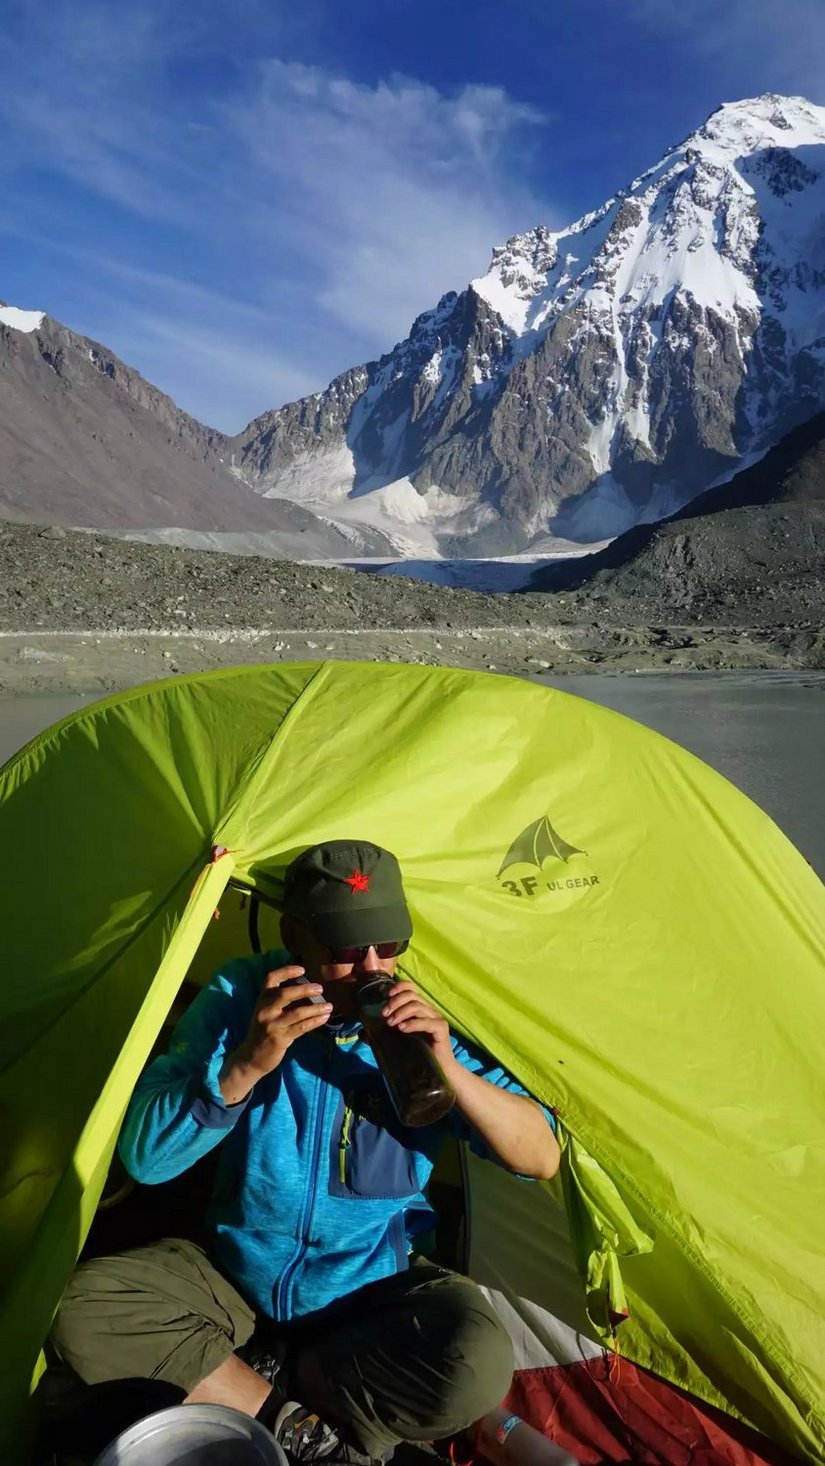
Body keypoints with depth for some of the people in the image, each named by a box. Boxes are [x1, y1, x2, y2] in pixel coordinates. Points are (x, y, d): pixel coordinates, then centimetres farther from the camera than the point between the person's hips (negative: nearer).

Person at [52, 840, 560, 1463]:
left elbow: (541, 1157, -14)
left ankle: (269, 1375, -6)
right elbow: (144, 1155, -17)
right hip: (236, 1274, 1)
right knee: (84, 1308, -21)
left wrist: (448, 1068, -30)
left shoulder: (422, 1026, -13)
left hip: (378, 1289, 0)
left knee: (479, 1367, -29)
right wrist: (245, 1064, -33)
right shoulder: (238, 999, -14)